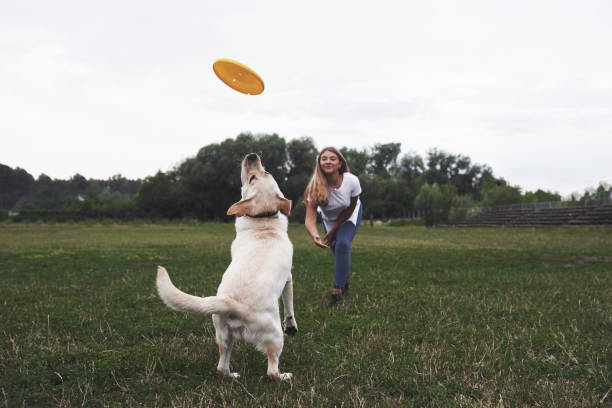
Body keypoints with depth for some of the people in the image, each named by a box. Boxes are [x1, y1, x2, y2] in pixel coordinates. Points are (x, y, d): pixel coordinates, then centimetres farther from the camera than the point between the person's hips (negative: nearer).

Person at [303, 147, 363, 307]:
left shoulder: (352, 181, -34)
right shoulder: (315, 187, -33)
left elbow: (350, 208, -18)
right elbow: (310, 217, -39)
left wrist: (333, 230, -16)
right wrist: (314, 236, -60)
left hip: (349, 216, -2)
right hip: (328, 218, 2)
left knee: (342, 244, -22)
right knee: (336, 248, 7)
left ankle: (337, 292, -17)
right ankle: (344, 282, 40)